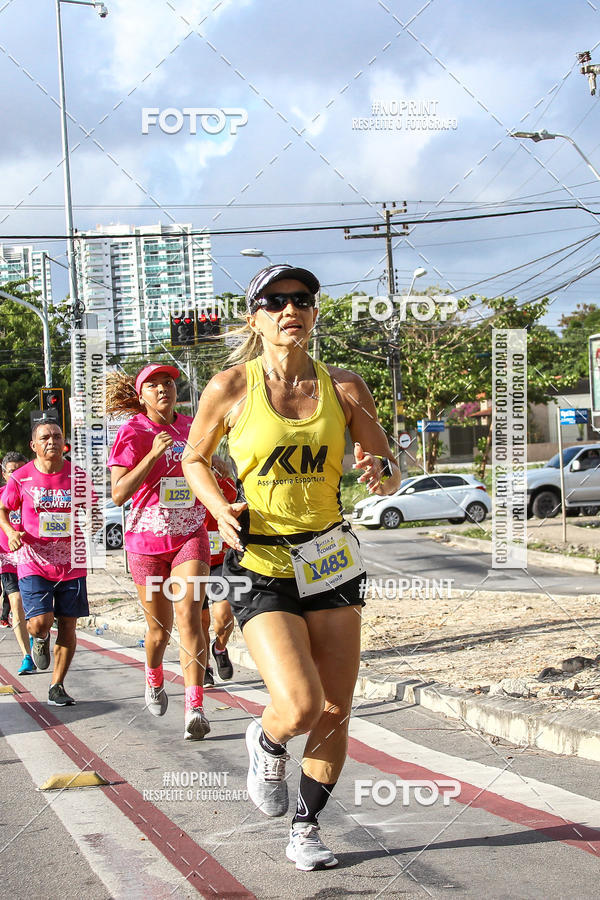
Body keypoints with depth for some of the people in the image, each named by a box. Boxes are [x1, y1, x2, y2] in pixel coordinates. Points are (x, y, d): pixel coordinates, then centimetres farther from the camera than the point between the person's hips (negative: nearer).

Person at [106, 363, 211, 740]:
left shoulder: (190, 427, 6)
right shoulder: (133, 433, -6)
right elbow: (119, 494, -15)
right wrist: (153, 454, -23)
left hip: (190, 536, 1)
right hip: (147, 539, -1)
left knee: (189, 617, -17)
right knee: (159, 627, 10)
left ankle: (195, 708, -21)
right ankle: (154, 681, 42)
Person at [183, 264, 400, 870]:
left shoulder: (344, 387, 1)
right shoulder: (230, 388, -6)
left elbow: (389, 471, 7)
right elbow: (195, 460, 9)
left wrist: (381, 473, -17)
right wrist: (221, 508, -10)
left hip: (331, 558, 4)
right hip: (263, 568, -3)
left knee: (336, 712, 5)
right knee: (301, 706, -20)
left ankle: (306, 829, 28)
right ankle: (266, 743, 17)